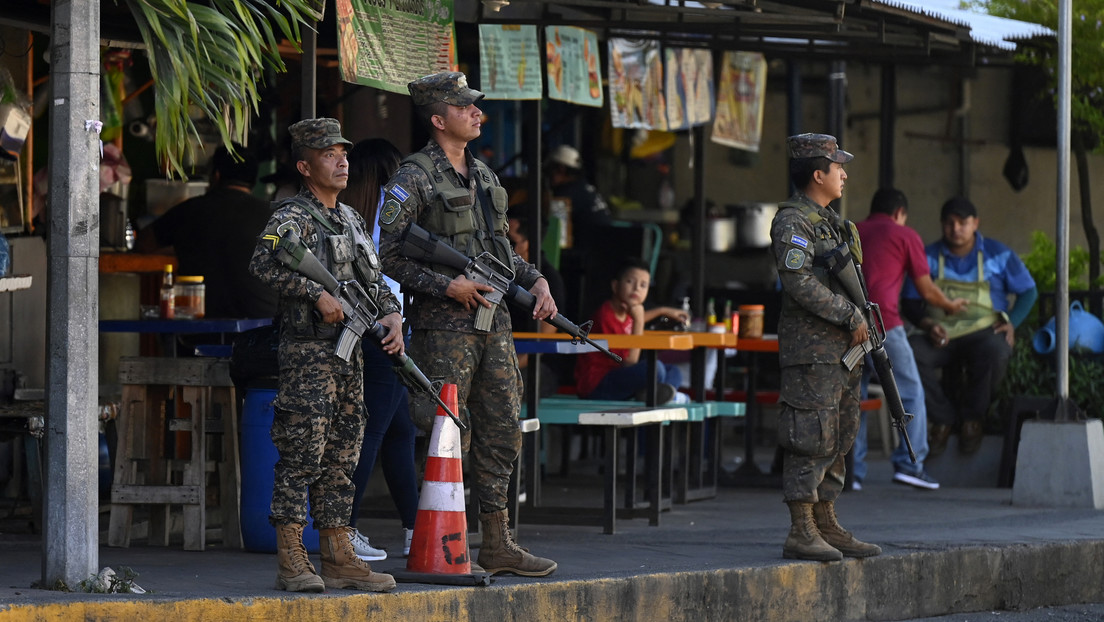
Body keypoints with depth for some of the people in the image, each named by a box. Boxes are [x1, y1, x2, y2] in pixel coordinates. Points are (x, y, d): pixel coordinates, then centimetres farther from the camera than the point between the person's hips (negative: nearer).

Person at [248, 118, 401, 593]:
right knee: (303, 455, -10)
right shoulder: (291, 217, -7)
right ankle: (291, 562, -10)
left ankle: (338, 558, 11)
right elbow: (264, 263, -26)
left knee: (341, 458, 8)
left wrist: (392, 315, 4)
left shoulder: (350, 220, 18)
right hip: (307, 353, -8)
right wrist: (318, 294, -28)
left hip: (349, 354, 8)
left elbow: (374, 281, 23)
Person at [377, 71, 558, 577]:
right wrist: (447, 286, -17)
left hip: (492, 322, 7)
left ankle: (498, 544, 14)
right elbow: (388, 254, -11)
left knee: (501, 431, 8)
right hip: (444, 326, -7)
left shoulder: (483, 175, 16)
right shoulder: (414, 179, -8)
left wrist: (535, 280, 8)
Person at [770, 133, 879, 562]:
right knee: (811, 439, -10)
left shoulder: (830, 221, 19)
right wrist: (852, 317, -16)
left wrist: (863, 324, 12)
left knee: (837, 441, 11)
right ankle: (801, 533, -9)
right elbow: (800, 284, -20)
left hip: (843, 349, 10)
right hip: (811, 352, -10)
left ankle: (826, 526, 16)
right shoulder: (791, 223, -11)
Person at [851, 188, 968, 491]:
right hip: (882, 321, -5)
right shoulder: (905, 236, 10)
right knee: (910, 392, 5)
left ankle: (852, 471, 7)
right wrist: (951, 306, 31)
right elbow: (927, 290, 11)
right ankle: (909, 463, -5)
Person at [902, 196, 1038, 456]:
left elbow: (1028, 291, 12)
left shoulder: (997, 254, 6)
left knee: (996, 353, -39)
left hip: (983, 331, -1)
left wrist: (1011, 322, -6)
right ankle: (943, 419, -13)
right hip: (941, 336, 1)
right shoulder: (929, 257, 8)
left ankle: (971, 419, -11)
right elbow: (911, 301, 9)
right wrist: (926, 324, -13)